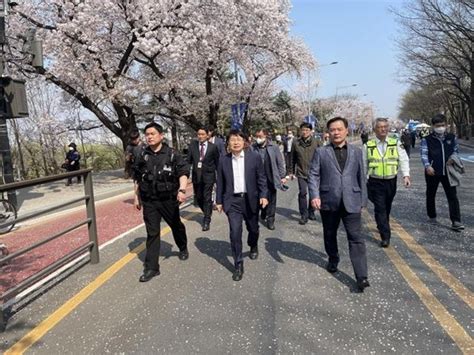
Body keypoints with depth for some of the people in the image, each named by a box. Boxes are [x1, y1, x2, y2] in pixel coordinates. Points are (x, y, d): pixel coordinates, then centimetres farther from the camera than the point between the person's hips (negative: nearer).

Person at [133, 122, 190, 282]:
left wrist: (182, 189, -33)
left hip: (169, 199, -2)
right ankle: (151, 268, 8)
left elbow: (183, 172, -17)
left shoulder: (172, 154, -8)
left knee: (176, 226, 18)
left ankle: (183, 249, 46)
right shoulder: (143, 156, 2)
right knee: (152, 233, 3)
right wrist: (136, 197, 12)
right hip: (149, 201, 2)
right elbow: (137, 178, 11)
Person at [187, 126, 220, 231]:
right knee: (198, 197, 13)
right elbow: (189, 159, 2)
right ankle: (207, 213, 38)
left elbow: (217, 162, 3)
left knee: (207, 198, -4)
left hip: (208, 176, -3)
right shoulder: (193, 145, 2)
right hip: (196, 175, 3)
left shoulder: (213, 147, -3)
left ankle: (206, 221, 5)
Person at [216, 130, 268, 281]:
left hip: (250, 199, 1)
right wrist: (219, 201, 5)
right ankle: (238, 265, 4)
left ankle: (253, 247, 50)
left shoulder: (254, 157, -4)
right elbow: (220, 182, 5)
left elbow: (261, 178, -1)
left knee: (253, 228, 17)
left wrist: (263, 195, -9)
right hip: (232, 201, 0)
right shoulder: (223, 160, -1)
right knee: (235, 232, -7)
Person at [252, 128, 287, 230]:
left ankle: (270, 220, 19)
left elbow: (280, 162, 2)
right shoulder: (253, 148, -3)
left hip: (271, 179, 0)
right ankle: (264, 214, 32)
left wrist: (283, 176, 0)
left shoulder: (274, 147, -2)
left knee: (271, 200, 6)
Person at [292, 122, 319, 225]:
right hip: (301, 172, 0)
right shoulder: (296, 143, 1)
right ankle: (304, 215, 3)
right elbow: (293, 158, 9)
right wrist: (292, 171, 11)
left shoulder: (315, 143, -2)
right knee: (303, 192, -8)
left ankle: (311, 212, 28)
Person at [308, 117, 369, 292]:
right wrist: (315, 195, -17)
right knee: (330, 235, 17)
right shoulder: (321, 152, 1)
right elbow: (313, 175, -4)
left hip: (351, 202, 0)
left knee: (356, 238, -5)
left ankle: (361, 276, -3)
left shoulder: (356, 151, 7)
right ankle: (333, 260, 41)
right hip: (329, 202, 0)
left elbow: (361, 176, 10)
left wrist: (363, 199, 9)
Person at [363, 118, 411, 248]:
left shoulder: (396, 143, 2)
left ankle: (382, 226, 41)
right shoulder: (368, 145, 0)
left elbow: (404, 160, -2)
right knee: (380, 208, -7)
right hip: (375, 182, -2)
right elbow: (364, 165, 6)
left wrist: (406, 175, -15)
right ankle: (385, 236, -4)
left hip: (391, 181, 2)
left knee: (387, 207, 17)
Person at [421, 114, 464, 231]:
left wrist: (452, 157, -7)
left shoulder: (452, 137, 7)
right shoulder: (427, 140, -3)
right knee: (431, 195, 12)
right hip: (432, 172, -1)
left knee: (452, 196, -4)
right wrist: (427, 166, -28)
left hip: (447, 172, 2)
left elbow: (456, 150, 16)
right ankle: (432, 216, 30)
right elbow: (424, 154, -11)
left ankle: (455, 221, -3)